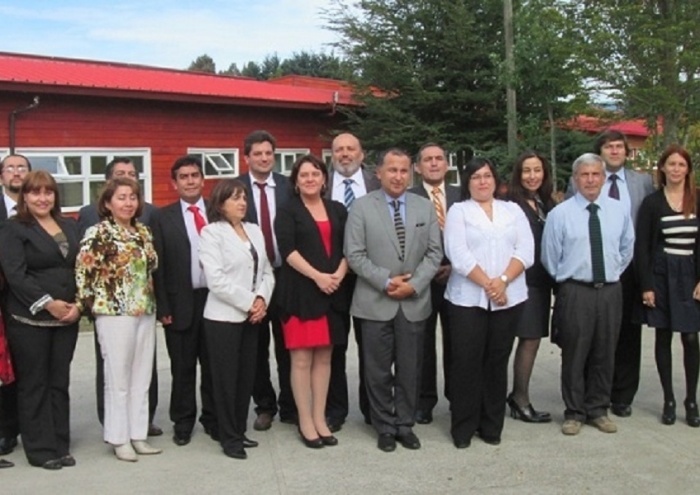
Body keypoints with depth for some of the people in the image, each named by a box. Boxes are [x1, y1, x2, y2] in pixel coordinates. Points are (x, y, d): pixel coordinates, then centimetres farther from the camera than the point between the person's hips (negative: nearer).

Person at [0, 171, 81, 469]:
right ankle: (40, 450, 14)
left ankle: (60, 446, 19)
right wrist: (47, 303, -18)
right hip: (29, 319, -4)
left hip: (66, 318, 5)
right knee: (34, 385, 4)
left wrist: (78, 305, -4)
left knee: (59, 383, 10)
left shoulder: (70, 227, 12)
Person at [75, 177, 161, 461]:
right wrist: (89, 305, -7)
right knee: (118, 379, 2)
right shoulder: (97, 233, -9)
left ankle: (138, 435, 20)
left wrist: (158, 304, 15)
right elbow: (83, 273, -10)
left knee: (142, 378, 10)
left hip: (146, 312, 6)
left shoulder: (143, 231, 10)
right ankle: (119, 439, 14)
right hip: (114, 313, -6)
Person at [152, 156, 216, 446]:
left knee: (213, 364, 11)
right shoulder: (162, 218, 2)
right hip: (181, 302, -1)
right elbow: (158, 265, -1)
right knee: (182, 367, 8)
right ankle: (183, 421, 23)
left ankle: (213, 418, 25)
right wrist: (163, 308, -6)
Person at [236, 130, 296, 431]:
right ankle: (264, 406, 24)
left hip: (285, 274, 1)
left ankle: (290, 406, 22)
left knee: (287, 344, 9)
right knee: (256, 347, 10)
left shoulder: (288, 187, 3)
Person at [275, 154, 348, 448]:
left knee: (324, 357, 7)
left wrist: (339, 274, -10)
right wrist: (317, 276, -18)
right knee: (301, 358, -2)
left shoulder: (337, 210, 13)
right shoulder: (288, 212, 2)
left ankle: (320, 419, 15)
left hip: (333, 292, 4)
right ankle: (305, 423, 7)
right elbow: (287, 250, -10)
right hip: (300, 292, -4)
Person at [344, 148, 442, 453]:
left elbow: (434, 253, 5)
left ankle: (405, 425, 23)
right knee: (378, 370, 6)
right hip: (376, 302, -2)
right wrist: (385, 281, -14)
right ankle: (385, 427, 20)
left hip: (415, 301, 2)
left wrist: (414, 284, -9)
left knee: (410, 369, 9)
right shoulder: (362, 207, -1)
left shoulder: (425, 208, 8)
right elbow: (354, 254, -6)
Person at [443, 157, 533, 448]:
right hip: (468, 299, -3)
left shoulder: (513, 210, 13)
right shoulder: (458, 211, 4)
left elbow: (525, 251, 2)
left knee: (497, 362, 8)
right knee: (466, 363, -1)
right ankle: (463, 428, 10)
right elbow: (458, 254, -8)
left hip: (508, 298, 3)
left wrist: (503, 280, -13)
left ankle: (492, 426, 19)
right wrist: (487, 284, -14)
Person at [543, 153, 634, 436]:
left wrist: (612, 274, 15)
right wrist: (566, 280, 7)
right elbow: (550, 258, 1)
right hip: (575, 292, -3)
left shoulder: (619, 211, 5)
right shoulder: (560, 214, -5)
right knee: (574, 354, 3)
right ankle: (574, 413, 17)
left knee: (605, 354, 11)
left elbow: (626, 249, 17)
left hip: (610, 291, 3)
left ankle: (598, 410, 25)